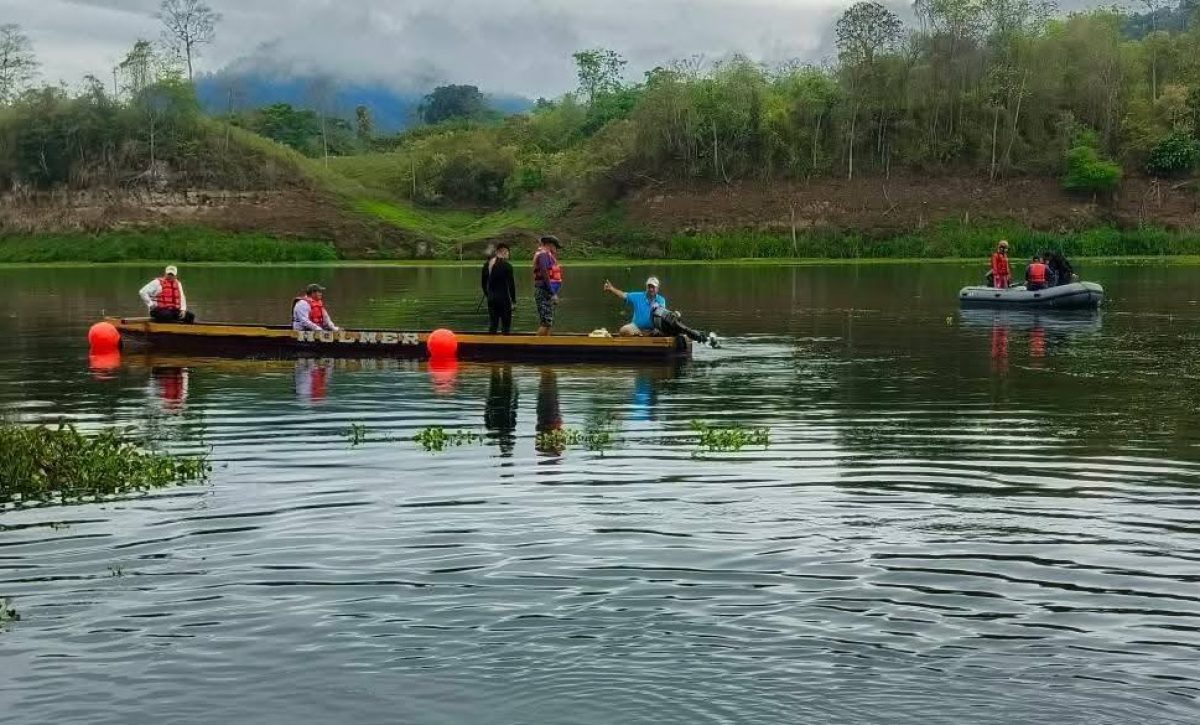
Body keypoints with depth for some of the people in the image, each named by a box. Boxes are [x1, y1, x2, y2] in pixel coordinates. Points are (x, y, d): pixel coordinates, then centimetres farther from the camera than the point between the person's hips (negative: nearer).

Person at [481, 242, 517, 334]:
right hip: (504, 298, -6)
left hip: (491, 298, 6)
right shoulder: (507, 266, -11)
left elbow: (483, 282, 13)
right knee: (506, 324, 2)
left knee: (492, 324, 12)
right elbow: (511, 284, -10)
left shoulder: (486, 265, 7)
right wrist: (513, 299, -2)